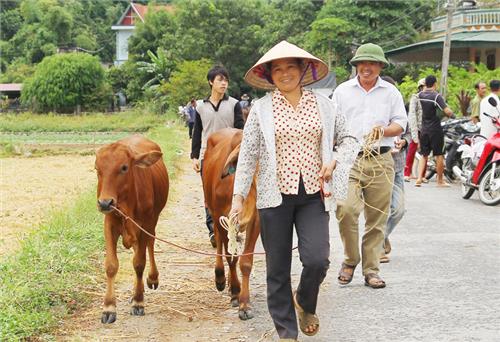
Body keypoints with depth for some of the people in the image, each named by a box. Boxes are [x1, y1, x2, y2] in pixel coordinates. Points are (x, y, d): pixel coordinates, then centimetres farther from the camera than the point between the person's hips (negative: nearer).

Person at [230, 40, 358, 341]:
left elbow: (348, 140, 14)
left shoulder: (323, 104, 5)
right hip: (275, 195, 0)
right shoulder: (261, 108, 1)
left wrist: (334, 161, -5)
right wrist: (239, 197, -2)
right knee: (278, 267, 4)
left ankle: (305, 304, 21)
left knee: (317, 260, -12)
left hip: (314, 195, 1)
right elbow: (248, 155, 2)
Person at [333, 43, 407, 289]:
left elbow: (400, 124, 10)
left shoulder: (390, 92, 11)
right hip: (349, 158, -1)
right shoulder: (343, 91, 11)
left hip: (381, 160, 1)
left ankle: (371, 270, 12)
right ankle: (350, 260, 3)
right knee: (346, 210, -18)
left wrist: (384, 130, -11)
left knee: (377, 218, 2)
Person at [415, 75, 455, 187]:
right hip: (435, 129, -5)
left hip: (424, 129, 5)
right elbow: (447, 111, -23)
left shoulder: (420, 95, 1)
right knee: (439, 155, 5)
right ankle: (440, 181, 11)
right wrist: (452, 115, -4)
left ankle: (419, 178, -1)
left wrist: (425, 86, 18)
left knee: (424, 155, 12)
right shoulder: (436, 96, -16)